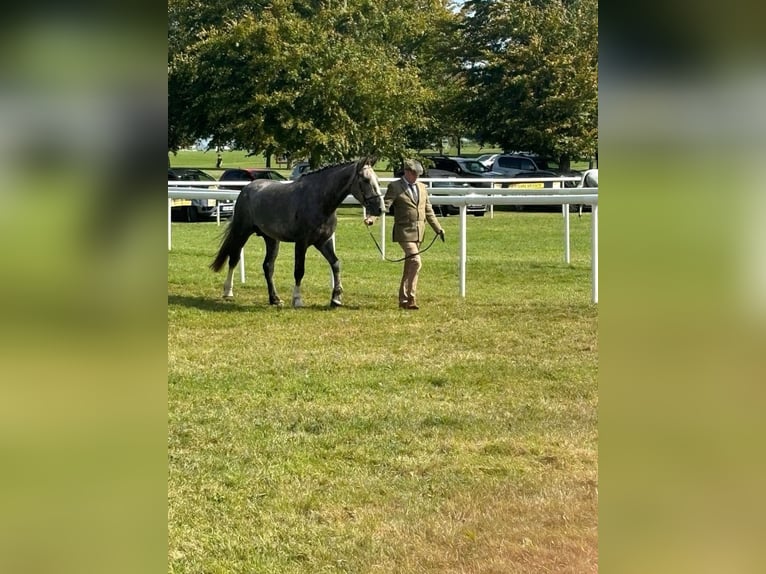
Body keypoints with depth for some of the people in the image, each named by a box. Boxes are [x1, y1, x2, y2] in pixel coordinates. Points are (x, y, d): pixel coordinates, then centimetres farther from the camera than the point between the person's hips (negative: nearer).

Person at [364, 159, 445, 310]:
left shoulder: (422, 187, 15)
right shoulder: (395, 187, -4)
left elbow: (428, 211, 20)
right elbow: (385, 205, -13)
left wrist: (438, 229, 18)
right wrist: (372, 218, -29)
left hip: (419, 232, 6)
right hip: (405, 231, -6)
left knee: (409, 266, 11)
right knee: (416, 262, -18)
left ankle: (403, 300, 17)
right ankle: (411, 298, -12)